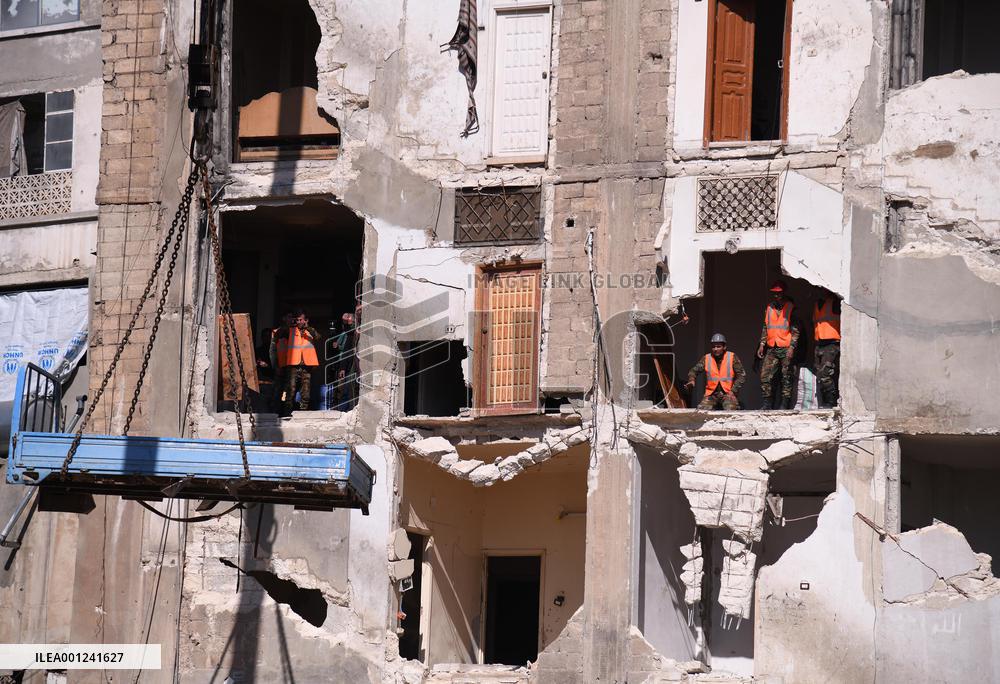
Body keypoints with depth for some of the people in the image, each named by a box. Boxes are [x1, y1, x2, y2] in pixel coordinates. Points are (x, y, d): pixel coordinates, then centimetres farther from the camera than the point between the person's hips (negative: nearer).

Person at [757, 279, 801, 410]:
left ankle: (785, 403, 5)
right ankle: (766, 402, 4)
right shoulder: (769, 308, 13)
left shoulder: (790, 308, -2)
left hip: (786, 349, -5)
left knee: (787, 377, 0)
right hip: (772, 349, 5)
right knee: (765, 375, -3)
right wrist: (762, 344, 11)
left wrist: (792, 347, -14)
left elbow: (795, 329, -6)